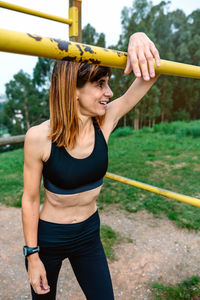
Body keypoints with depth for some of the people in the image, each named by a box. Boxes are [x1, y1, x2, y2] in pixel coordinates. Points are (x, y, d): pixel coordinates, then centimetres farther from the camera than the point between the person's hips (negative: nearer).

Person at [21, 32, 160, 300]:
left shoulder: (105, 121, -15)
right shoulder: (39, 137, -24)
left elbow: (150, 76, -15)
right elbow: (30, 200, -14)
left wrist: (139, 39, -35)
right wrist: (32, 256, -7)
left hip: (89, 235, 3)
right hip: (48, 239, -2)